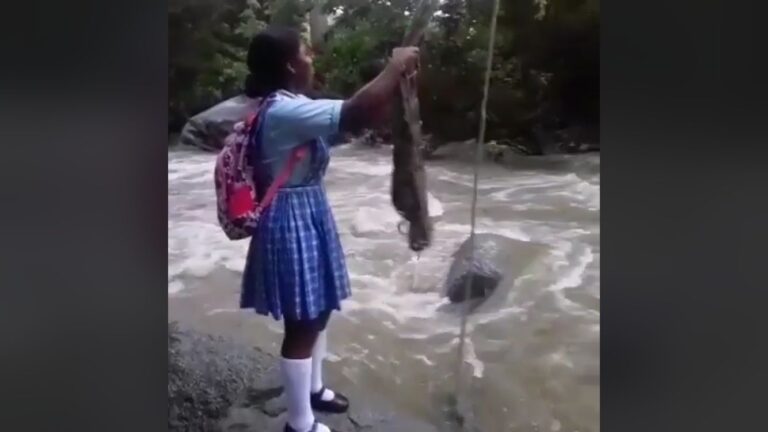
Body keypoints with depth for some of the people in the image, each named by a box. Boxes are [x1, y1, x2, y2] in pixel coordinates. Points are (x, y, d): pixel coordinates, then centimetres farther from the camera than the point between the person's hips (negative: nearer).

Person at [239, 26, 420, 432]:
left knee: (318, 313, 23)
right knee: (302, 324, 2)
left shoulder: (286, 107, 9)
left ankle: (313, 389, 43)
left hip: (308, 217, 11)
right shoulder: (285, 110, -24)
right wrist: (395, 66, -21)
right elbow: (356, 114, -32)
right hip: (293, 224, -11)